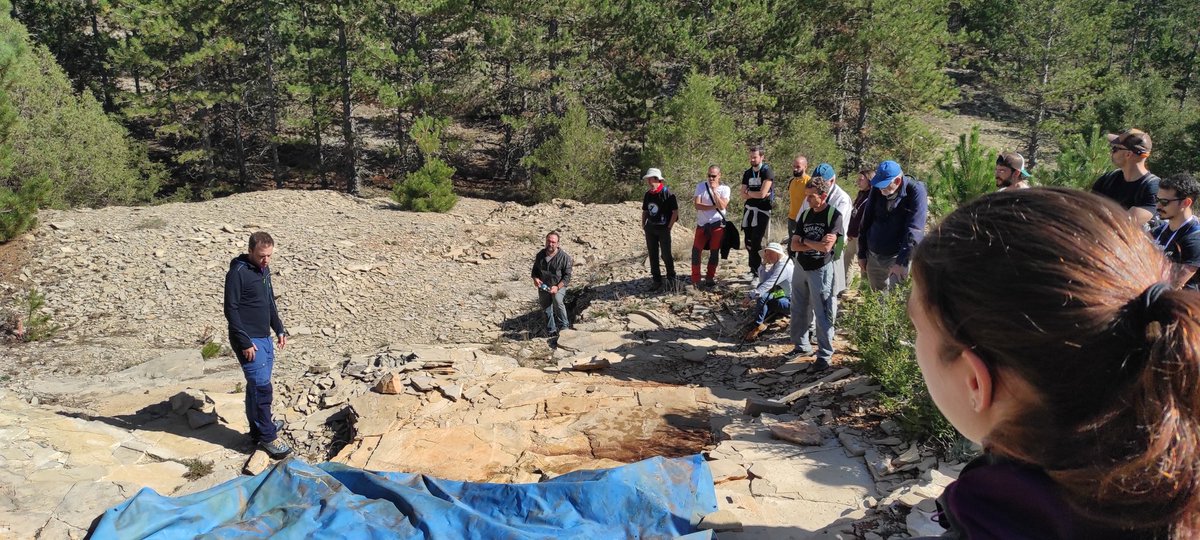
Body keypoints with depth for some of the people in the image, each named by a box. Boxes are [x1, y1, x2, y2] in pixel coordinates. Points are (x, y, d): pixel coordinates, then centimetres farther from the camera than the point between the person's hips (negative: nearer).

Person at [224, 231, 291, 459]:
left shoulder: (264, 269, 10)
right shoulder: (237, 273, -16)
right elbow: (231, 310, -17)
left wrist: (279, 329, 17)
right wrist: (245, 342, -19)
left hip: (265, 338, 8)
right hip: (249, 341, -8)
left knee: (258, 386, 16)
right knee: (262, 387, -8)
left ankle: (259, 429, 26)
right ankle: (267, 437, -1)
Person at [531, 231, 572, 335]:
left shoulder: (564, 257, -11)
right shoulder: (540, 255, 4)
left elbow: (567, 276, -9)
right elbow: (535, 270, 17)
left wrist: (557, 287, -22)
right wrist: (535, 279, -7)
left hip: (559, 285, -5)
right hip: (543, 286, 5)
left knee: (558, 301, -31)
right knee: (546, 307, 9)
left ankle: (564, 326, -17)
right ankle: (551, 330, 27)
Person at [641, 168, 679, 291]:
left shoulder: (667, 193, -12)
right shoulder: (647, 195, 6)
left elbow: (675, 211, -10)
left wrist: (669, 227, -11)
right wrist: (643, 225, 9)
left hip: (663, 229, -6)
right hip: (650, 229, 6)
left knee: (666, 255, 1)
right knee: (653, 255, 8)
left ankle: (671, 278, 20)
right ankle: (656, 280, 16)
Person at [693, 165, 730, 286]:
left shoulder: (725, 189, 0)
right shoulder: (701, 186, 2)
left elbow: (722, 206, -15)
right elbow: (697, 205, -9)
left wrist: (714, 190, -17)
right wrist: (714, 206, -14)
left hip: (717, 224, -1)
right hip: (702, 224, 1)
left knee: (714, 252, 5)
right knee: (696, 250, -3)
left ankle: (709, 278, 17)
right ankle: (695, 279, 6)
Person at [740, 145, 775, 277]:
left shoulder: (767, 171, -8)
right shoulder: (747, 173, 12)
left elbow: (762, 193, -17)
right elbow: (743, 196, 5)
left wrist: (749, 192, 0)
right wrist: (757, 194, -10)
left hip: (762, 210, -6)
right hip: (749, 209, 6)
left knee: (755, 242, -9)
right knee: (748, 241, 7)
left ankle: (756, 271, -1)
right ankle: (755, 269, 20)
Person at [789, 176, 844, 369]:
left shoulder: (834, 215, -11)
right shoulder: (805, 214, 7)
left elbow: (826, 247, -20)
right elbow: (794, 245, 1)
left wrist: (805, 241, -5)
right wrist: (816, 244, -13)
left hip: (821, 270, -6)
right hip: (801, 268, 6)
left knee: (822, 314, -1)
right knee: (798, 311, 14)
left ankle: (825, 355, 8)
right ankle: (801, 346, 30)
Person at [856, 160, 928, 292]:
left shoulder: (915, 191, -15)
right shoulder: (877, 190, -1)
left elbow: (914, 230, -20)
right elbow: (866, 221, 8)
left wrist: (902, 261, -26)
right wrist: (862, 254, 9)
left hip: (898, 257, -5)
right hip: (873, 256, 5)